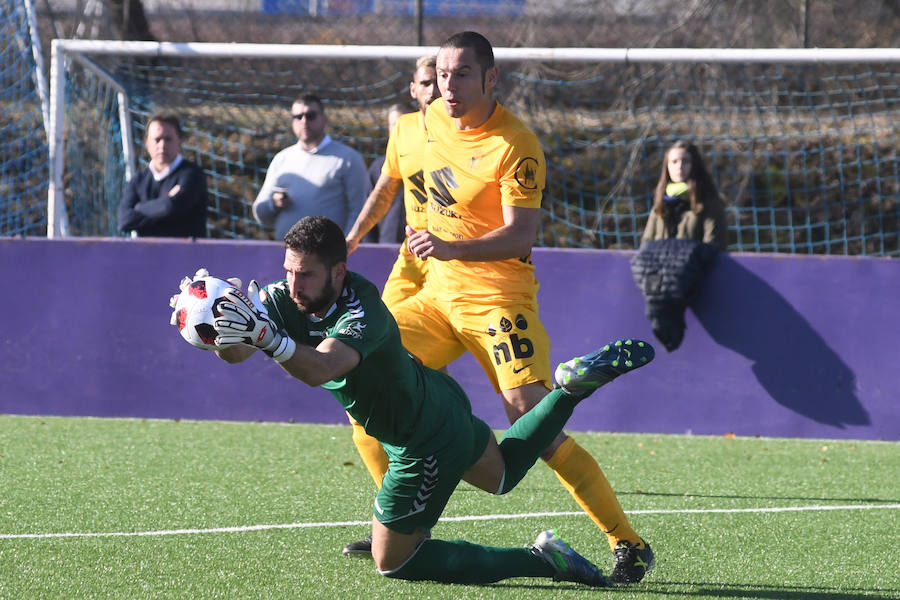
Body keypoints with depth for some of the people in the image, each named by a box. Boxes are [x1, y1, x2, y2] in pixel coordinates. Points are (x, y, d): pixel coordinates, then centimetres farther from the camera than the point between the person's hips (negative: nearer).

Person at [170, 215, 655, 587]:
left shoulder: (362, 312, -36)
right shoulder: (286, 298, -14)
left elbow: (319, 369, -55)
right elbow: (233, 353, -20)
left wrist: (265, 336, -70)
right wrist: (221, 326, -41)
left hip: (427, 447, -9)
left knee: (393, 563, 3)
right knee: (502, 474, 35)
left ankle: (540, 560, 1)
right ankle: (576, 383, 33)